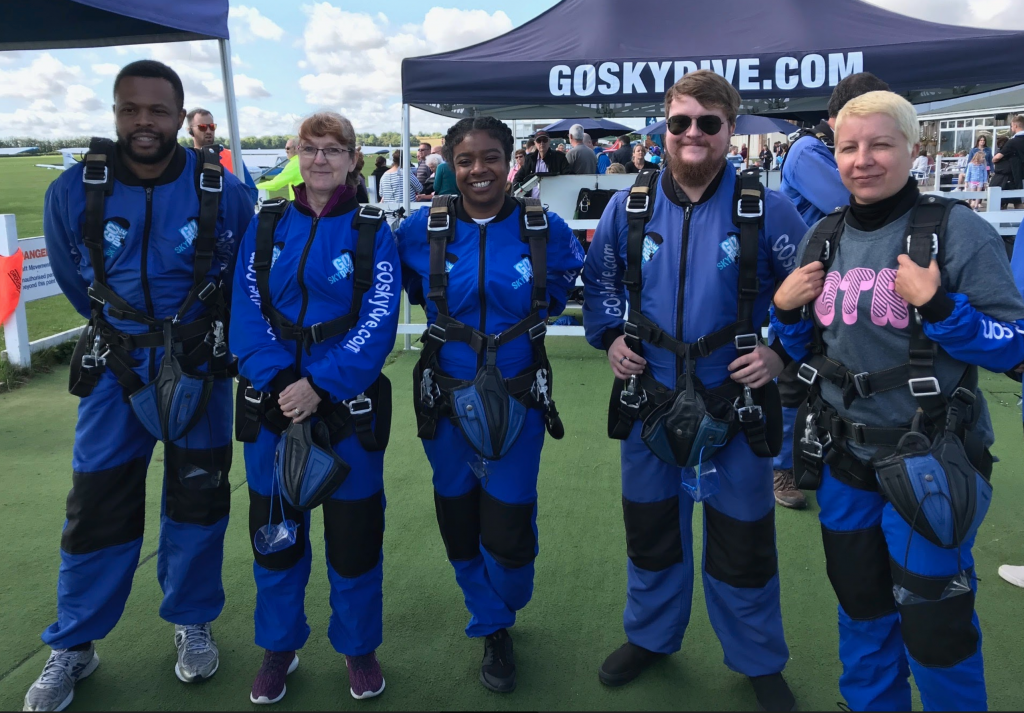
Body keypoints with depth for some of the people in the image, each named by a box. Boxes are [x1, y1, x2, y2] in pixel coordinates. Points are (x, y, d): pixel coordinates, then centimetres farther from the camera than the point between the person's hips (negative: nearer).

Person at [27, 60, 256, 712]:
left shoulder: (224, 192, -11)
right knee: (97, 507, 5)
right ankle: (73, 647, 24)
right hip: (114, 368, 1)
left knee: (198, 500, 10)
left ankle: (193, 623, 31)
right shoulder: (73, 192, -8)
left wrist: (203, 337, 10)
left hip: (199, 369, 0)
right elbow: (75, 281, 9)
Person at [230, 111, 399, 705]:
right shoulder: (267, 225, 5)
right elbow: (247, 310, -2)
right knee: (274, 528, 13)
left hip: (349, 400, -2)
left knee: (354, 529, 7)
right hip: (273, 400, 2)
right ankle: (279, 646, 34)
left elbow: (378, 322, -11)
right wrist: (279, 382, -16)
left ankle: (359, 647, 30)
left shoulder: (372, 230, -2)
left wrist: (319, 385, -19)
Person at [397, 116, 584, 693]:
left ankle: (501, 616, 33)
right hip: (446, 401, 2)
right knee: (461, 526, 14)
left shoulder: (546, 229, -6)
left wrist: (535, 310, 6)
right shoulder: (422, 230, -5)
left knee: (509, 531, 0)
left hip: (518, 401, -1)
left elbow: (568, 283, 14)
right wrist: (445, 310, 9)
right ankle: (492, 630, 40)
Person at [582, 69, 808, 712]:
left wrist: (781, 352, -11)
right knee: (651, 528, 18)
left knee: (742, 539, 10)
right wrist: (609, 337, 0)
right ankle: (650, 636, 42)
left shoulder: (767, 210, -8)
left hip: (737, 402, -2)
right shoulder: (628, 206, 0)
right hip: (648, 400, 3)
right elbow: (600, 280, 14)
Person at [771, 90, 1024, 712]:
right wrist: (786, 310, -6)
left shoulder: (960, 231, -13)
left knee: (933, 622, 8)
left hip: (931, 459, -5)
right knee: (860, 601, 22)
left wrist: (939, 306, -25)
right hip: (845, 456, 5)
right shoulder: (823, 239, 3)